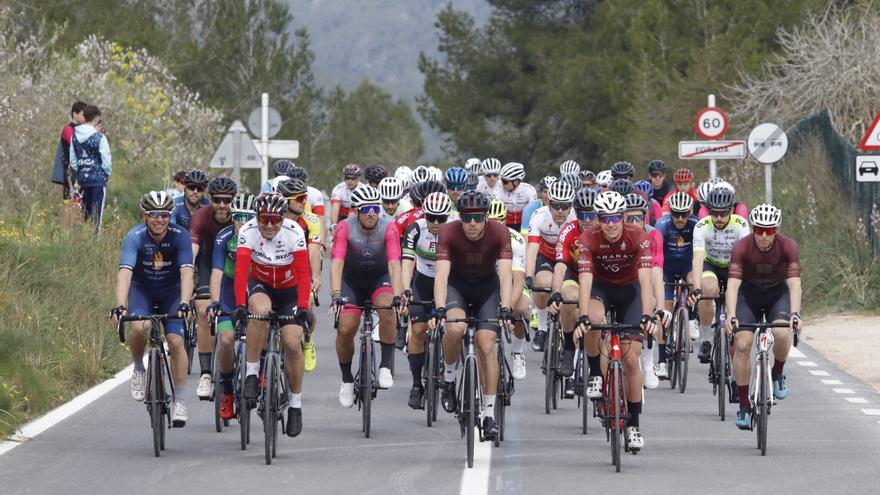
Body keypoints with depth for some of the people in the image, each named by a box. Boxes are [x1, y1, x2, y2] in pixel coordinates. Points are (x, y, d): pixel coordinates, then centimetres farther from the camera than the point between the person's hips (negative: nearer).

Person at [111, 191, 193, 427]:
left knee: (175, 341, -16)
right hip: (142, 289, 0)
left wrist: (184, 304, -49)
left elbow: (187, 272, -33)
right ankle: (138, 369, -1)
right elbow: (125, 273, -36)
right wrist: (119, 307, -50)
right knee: (139, 327, -30)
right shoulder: (135, 237, -25)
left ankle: (180, 402, -5)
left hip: (171, 291, 0)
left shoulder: (179, 236, -23)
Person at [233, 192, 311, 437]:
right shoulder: (248, 231, -24)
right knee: (261, 310, -35)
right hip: (260, 286, 0)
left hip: (289, 290, 0)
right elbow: (241, 270, -32)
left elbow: (303, 273, -29)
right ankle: (251, 374, -23)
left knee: (292, 343, -14)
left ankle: (295, 404, 4)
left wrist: (303, 307, -40)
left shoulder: (294, 232, -25)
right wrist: (240, 305, -44)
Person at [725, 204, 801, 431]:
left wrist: (795, 314, -46)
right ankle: (744, 407, -4)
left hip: (778, 293, 0)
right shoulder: (742, 247, -26)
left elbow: (794, 283, -31)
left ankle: (777, 374, 3)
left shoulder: (788, 246, -24)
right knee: (742, 345, -15)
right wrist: (731, 315, -47)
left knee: (782, 334, -29)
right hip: (749, 293, 0)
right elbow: (733, 284, -33)